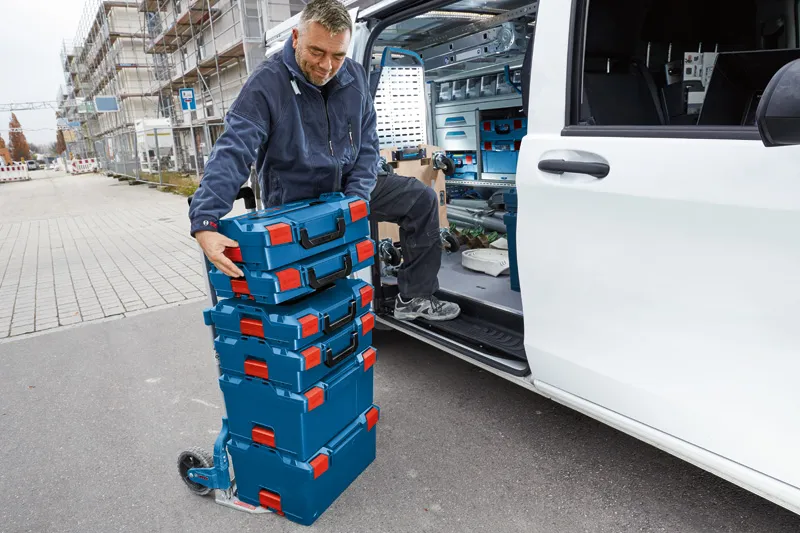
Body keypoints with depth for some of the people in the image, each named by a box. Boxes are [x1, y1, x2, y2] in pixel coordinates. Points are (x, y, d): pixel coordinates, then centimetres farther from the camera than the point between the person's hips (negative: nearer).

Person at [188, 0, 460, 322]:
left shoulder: (355, 77, -5)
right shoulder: (267, 83, -21)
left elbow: (366, 146, -3)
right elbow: (233, 152, -31)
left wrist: (355, 198, -19)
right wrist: (204, 223, -43)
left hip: (347, 187, 6)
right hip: (294, 204, -5)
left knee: (422, 199, 2)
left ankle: (415, 297, 11)